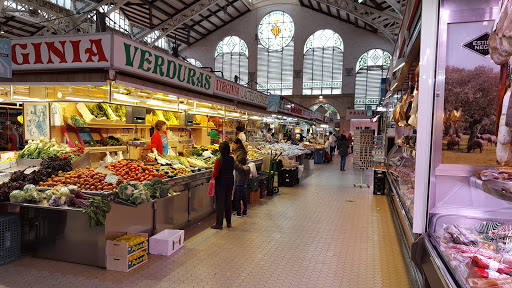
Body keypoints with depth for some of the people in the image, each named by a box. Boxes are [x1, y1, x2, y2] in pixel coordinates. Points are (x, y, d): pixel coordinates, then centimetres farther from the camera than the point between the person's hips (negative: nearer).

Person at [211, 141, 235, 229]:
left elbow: (215, 173, -17)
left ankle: (219, 224, 9)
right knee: (228, 203, 15)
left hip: (221, 184, -6)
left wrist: (212, 178, 2)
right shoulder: (232, 159, -1)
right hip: (230, 183, 6)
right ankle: (229, 222, 24)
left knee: (220, 204, 3)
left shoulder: (219, 160, -19)